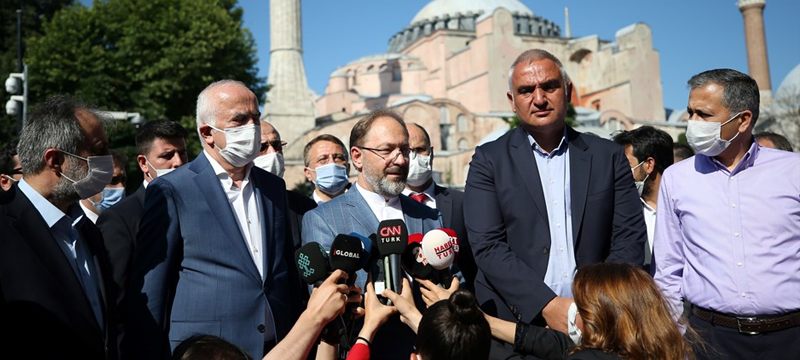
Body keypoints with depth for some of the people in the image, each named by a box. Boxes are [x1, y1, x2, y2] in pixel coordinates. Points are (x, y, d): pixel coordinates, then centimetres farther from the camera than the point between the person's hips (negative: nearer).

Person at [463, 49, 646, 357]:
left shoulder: (608, 156, 5)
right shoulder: (489, 160, -2)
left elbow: (629, 237, 1)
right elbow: (487, 245, -9)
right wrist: (547, 305, -17)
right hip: (515, 323, -1)